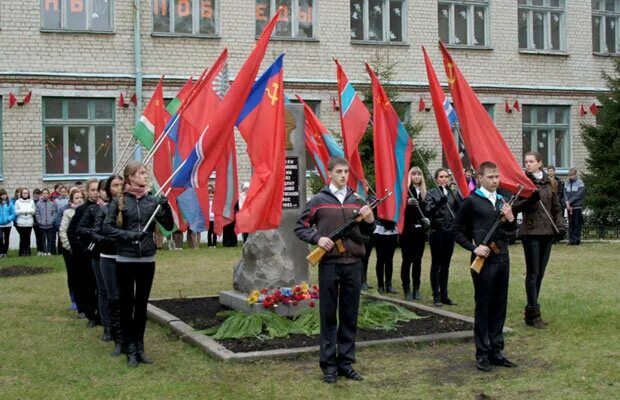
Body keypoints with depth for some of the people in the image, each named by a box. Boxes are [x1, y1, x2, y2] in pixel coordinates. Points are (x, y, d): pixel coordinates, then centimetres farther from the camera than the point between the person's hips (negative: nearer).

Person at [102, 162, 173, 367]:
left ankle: (139, 347, 21)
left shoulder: (152, 200, 3)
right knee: (127, 304, 4)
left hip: (147, 259, 3)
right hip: (125, 259, -2)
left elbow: (169, 226, 0)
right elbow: (106, 228, -6)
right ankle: (130, 350, 12)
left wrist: (166, 207, -17)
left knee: (142, 304, 10)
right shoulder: (119, 201, -4)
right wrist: (128, 235, -19)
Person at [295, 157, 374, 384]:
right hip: (328, 263, -3)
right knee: (328, 315, 3)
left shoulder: (357, 200, 9)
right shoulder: (318, 200, 2)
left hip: (353, 263, 3)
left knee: (350, 316, 7)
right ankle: (329, 365, 10)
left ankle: (346, 363, 16)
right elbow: (300, 227, 5)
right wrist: (317, 238, -12)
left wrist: (369, 219, -12)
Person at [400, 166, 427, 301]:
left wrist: (427, 219, -1)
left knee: (418, 260, 8)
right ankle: (406, 289, 4)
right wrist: (408, 203, -32)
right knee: (407, 260, -2)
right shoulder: (405, 190, -6)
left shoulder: (424, 192, 9)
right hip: (407, 230, -4)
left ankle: (416, 289, 15)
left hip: (420, 230, 4)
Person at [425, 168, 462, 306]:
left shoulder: (452, 193, 9)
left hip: (450, 232, 4)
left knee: (445, 264, 10)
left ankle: (444, 295, 16)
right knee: (436, 264, 1)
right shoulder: (432, 193, -3)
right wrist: (440, 203, -31)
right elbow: (428, 212, -15)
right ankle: (436, 296, 6)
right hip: (437, 232, -4)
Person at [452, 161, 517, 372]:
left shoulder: (502, 200, 12)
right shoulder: (471, 201, -6)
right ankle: (482, 354, 9)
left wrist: (510, 218, -1)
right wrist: (474, 247, -14)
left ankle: (496, 351, 19)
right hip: (484, 260, -6)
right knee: (483, 307, 1)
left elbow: (511, 229, 21)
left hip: (502, 258, 6)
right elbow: (457, 230, -4)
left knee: (499, 307, 10)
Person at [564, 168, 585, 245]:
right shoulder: (567, 183, 10)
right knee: (571, 224, 7)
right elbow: (565, 193, 7)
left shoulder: (580, 183, -3)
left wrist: (570, 201, -12)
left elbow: (579, 195, -10)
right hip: (569, 207, 4)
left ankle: (577, 239, 2)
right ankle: (571, 239, 10)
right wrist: (567, 202, -9)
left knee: (577, 224, -2)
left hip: (577, 206, -4)